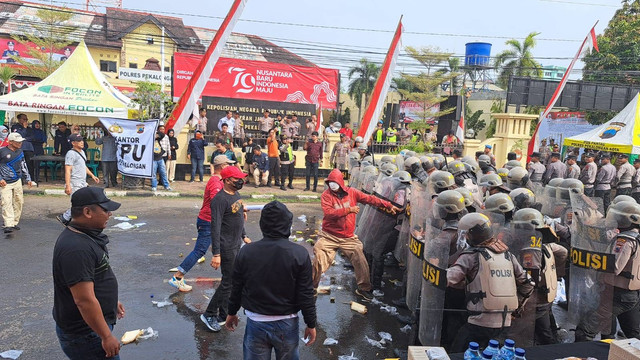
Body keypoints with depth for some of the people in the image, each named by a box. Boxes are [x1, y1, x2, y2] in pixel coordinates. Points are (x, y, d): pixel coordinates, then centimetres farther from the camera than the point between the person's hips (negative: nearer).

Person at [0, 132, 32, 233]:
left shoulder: (20, 151, 10)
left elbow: (23, 166, 20)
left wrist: (27, 178, 19)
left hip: (17, 181, 6)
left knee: (18, 202, 7)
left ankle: (14, 223, 18)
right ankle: (8, 225, -15)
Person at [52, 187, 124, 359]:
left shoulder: (82, 236, 4)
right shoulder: (76, 249, -29)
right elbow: (84, 300, -29)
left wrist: (111, 301, 24)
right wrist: (107, 336, -23)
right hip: (84, 334, -10)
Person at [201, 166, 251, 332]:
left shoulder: (236, 194, 8)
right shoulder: (220, 199, -21)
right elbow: (215, 228, -24)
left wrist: (243, 236, 26)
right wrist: (216, 254, -25)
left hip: (236, 245, 9)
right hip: (226, 248, -9)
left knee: (232, 281, 15)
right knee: (228, 283, -3)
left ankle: (223, 316, 28)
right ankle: (209, 315, 14)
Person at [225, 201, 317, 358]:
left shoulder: (246, 252, -9)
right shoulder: (300, 254, -16)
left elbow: (237, 288, 2)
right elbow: (306, 295, -11)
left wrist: (232, 313, 18)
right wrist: (311, 324, 2)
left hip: (255, 323, 1)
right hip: (287, 325, -1)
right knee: (288, 356, 20)